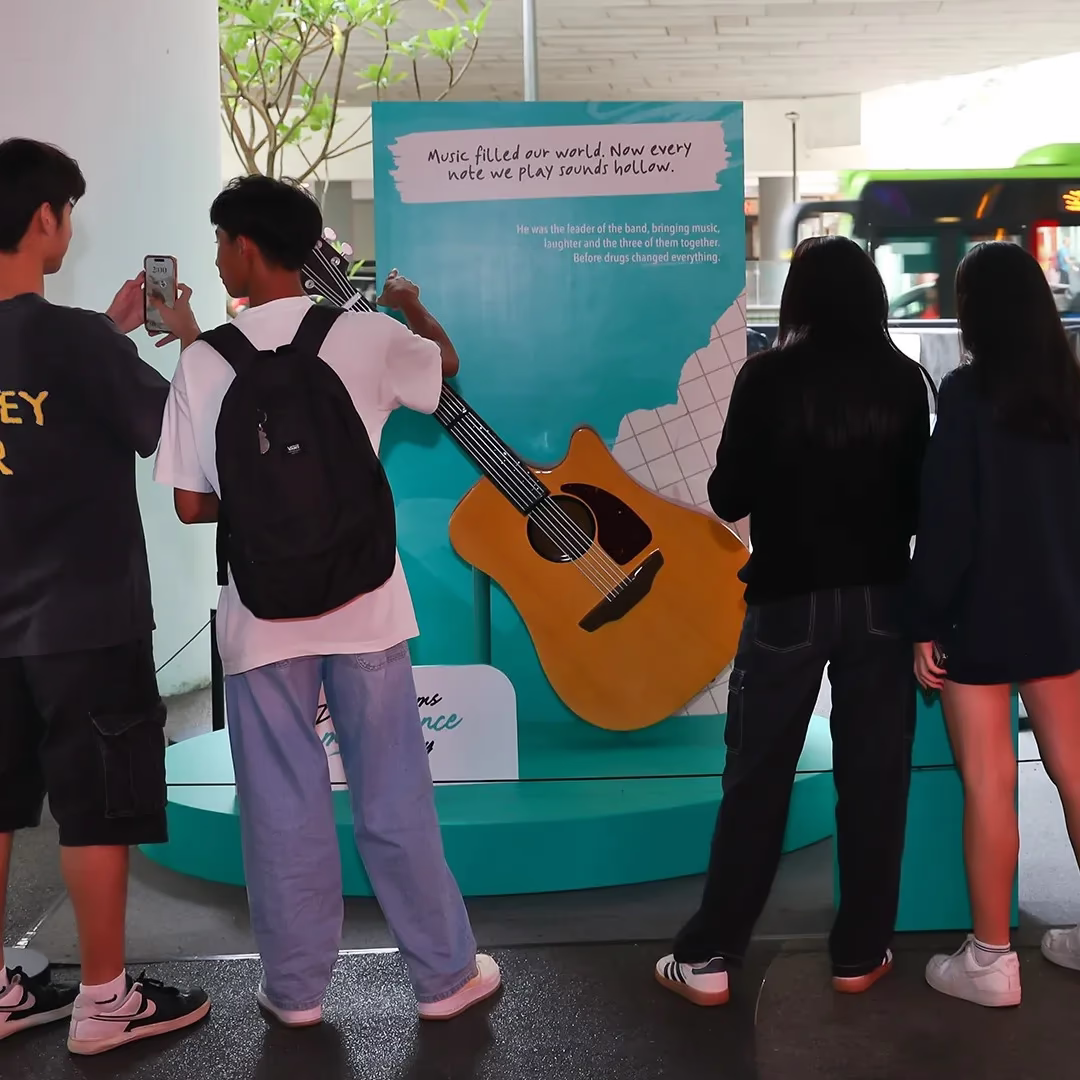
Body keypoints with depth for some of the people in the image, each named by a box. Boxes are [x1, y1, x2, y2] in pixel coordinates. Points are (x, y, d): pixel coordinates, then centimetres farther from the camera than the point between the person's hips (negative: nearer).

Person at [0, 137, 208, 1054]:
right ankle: (105, 1001, 15)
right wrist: (187, 335, 5)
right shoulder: (74, 337, -18)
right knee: (98, 812, 4)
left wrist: (112, 331, 17)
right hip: (87, 621, -7)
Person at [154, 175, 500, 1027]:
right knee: (395, 795, 10)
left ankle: (296, 988, 22)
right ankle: (446, 974, 21)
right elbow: (447, 363, 21)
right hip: (363, 600, 1)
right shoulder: (366, 334, -2)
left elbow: (192, 505, -3)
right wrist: (413, 309, 41)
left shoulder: (205, 359, -5)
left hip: (262, 611, -1)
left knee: (283, 805, 11)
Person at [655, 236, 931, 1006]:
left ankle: (709, 956, 11)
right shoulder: (903, 380, -2)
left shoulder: (768, 378, -9)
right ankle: (860, 954, 20)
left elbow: (728, 497, -6)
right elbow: (923, 497, 6)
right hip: (881, 597, 2)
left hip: (789, 599, -2)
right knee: (875, 777, 12)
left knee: (758, 779, 7)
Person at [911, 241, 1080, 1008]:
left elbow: (946, 519, -16)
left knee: (989, 786, 1)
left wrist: (925, 622, -10)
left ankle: (991, 961, 10)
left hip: (982, 615, -6)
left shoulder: (969, 392, -14)